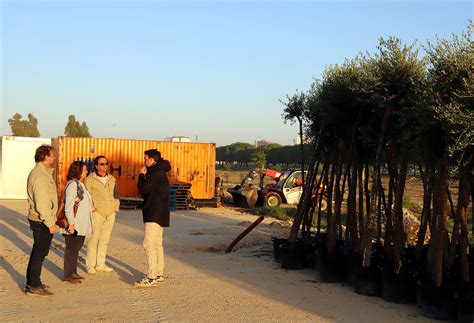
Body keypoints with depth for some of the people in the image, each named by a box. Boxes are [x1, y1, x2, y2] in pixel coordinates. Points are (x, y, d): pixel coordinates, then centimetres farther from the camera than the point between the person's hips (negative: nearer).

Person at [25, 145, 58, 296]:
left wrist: (51, 219, 20)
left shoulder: (38, 172, 13)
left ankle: (32, 282, 28)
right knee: (40, 253, -2)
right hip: (41, 221, -10)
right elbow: (42, 204, -24)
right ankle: (33, 286, 6)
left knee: (37, 252, 18)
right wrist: (50, 223, -21)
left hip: (38, 219, 10)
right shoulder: (41, 176, -20)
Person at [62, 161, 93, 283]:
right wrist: (71, 224, -22)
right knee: (71, 249, -1)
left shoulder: (80, 184, 14)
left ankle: (73, 272, 25)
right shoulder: (72, 184, -16)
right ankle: (68, 275, 7)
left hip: (82, 225, 9)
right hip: (74, 225, -9)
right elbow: (68, 206, -21)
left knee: (76, 249, 16)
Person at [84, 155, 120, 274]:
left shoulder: (112, 179, 14)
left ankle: (100, 264, 17)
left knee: (104, 240, 9)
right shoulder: (90, 179, -2)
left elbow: (116, 195, 21)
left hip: (110, 214, 5)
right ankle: (90, 265, 4)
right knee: (93, 240, -5)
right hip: (97, 213, -5)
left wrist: (116, 207, 11)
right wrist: (92, 208, -10)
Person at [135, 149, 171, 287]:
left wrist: (141, 175, -5)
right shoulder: (160, 172, 17)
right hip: (158, 214, 11)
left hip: (155, 214, -11)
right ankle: (159, 274, 20)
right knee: (157, 244, 14)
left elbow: (143, 190, -18)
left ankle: (151, 277, -15)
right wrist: (144, 176, 10)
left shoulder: (156, 173, -16)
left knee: (148, 244, -13)